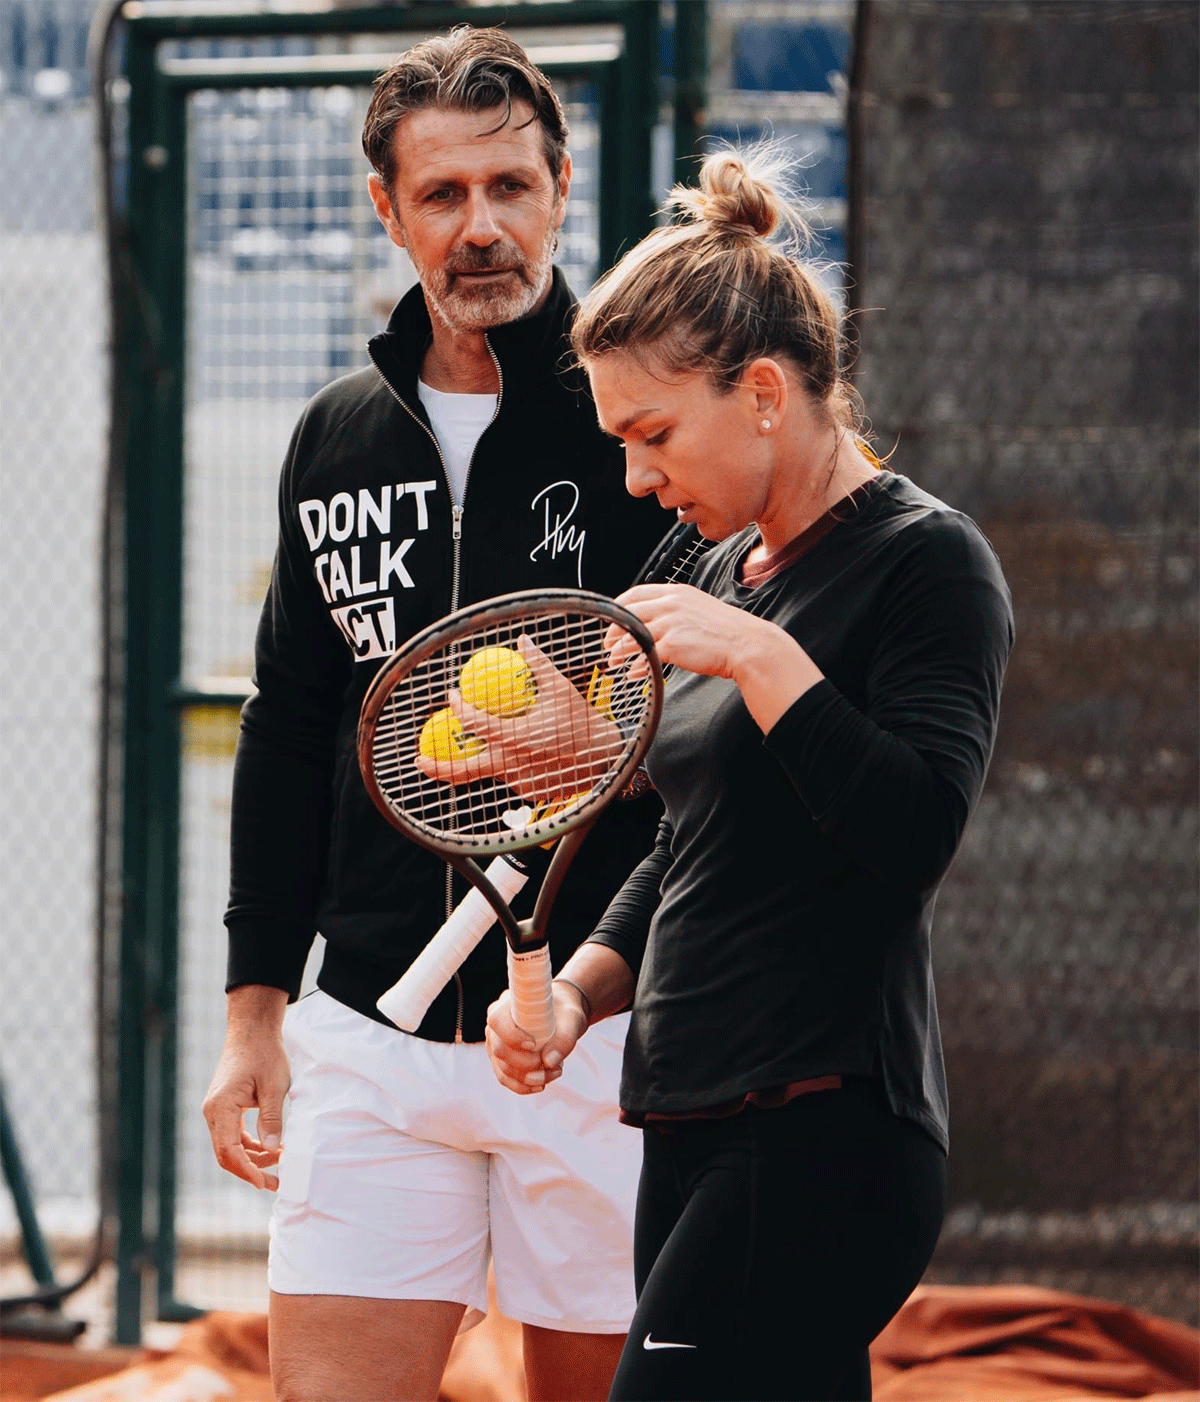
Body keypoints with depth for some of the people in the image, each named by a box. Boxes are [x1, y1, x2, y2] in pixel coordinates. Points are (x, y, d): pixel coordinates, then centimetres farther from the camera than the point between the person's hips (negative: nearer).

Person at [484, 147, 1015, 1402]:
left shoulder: (929, 563, -6)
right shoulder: (729, 570, 18)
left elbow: (916, 830, -19)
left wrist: (759, 659, -20)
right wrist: (579, 989, 10)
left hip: (823, 1144, -9)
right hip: (698, 1138, 9)